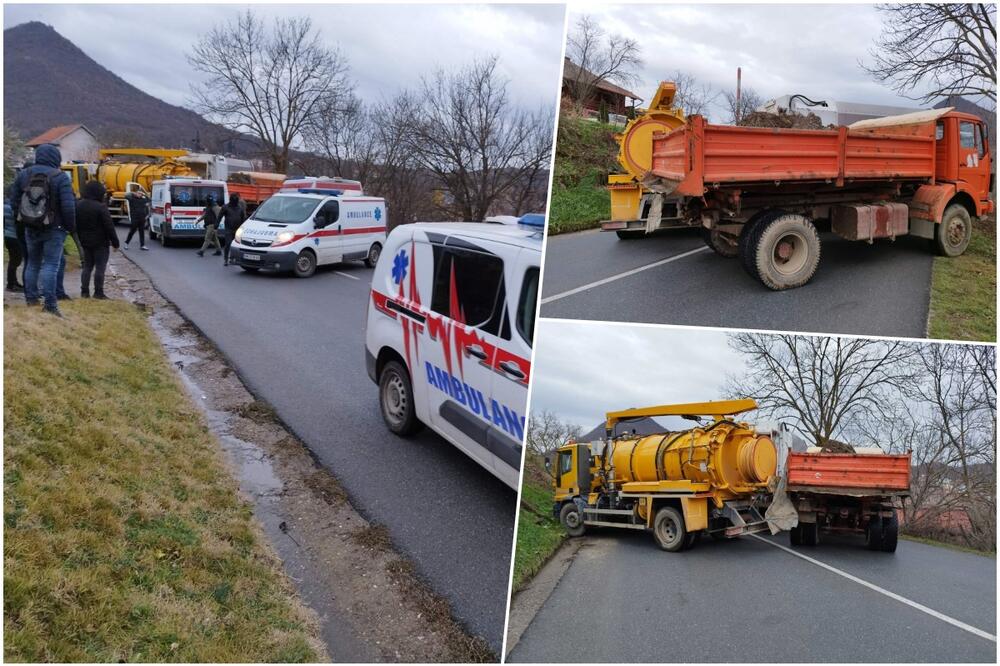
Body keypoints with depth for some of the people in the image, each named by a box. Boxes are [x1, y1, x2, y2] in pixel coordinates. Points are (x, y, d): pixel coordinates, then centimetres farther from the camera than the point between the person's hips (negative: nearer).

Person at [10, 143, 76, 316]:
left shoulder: (23, 174, 5)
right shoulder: (60, 177, -13)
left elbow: (14, 200, 9)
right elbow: (68, 205, -18)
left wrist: (25, 218, 18)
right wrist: (71, 227, -7)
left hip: (30, 228, 5)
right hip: (54, 229, -5)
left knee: (33, 263, 19)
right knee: (51, 265, -6)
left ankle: (31, 298, 24)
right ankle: (50, 304, -10)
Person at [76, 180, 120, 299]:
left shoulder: (78, 205, 4)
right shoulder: (100, 207, -18)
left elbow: (76, 225, 11)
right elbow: (109, 226, -17)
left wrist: (81, 238, 20)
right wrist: (115, 242, -9)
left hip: (86, 242, 7)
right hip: (100, 243, -7)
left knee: (87, 266, 14)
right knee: (100, 267, -2)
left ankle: (84, 291, 12)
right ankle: (98, 292, -1)